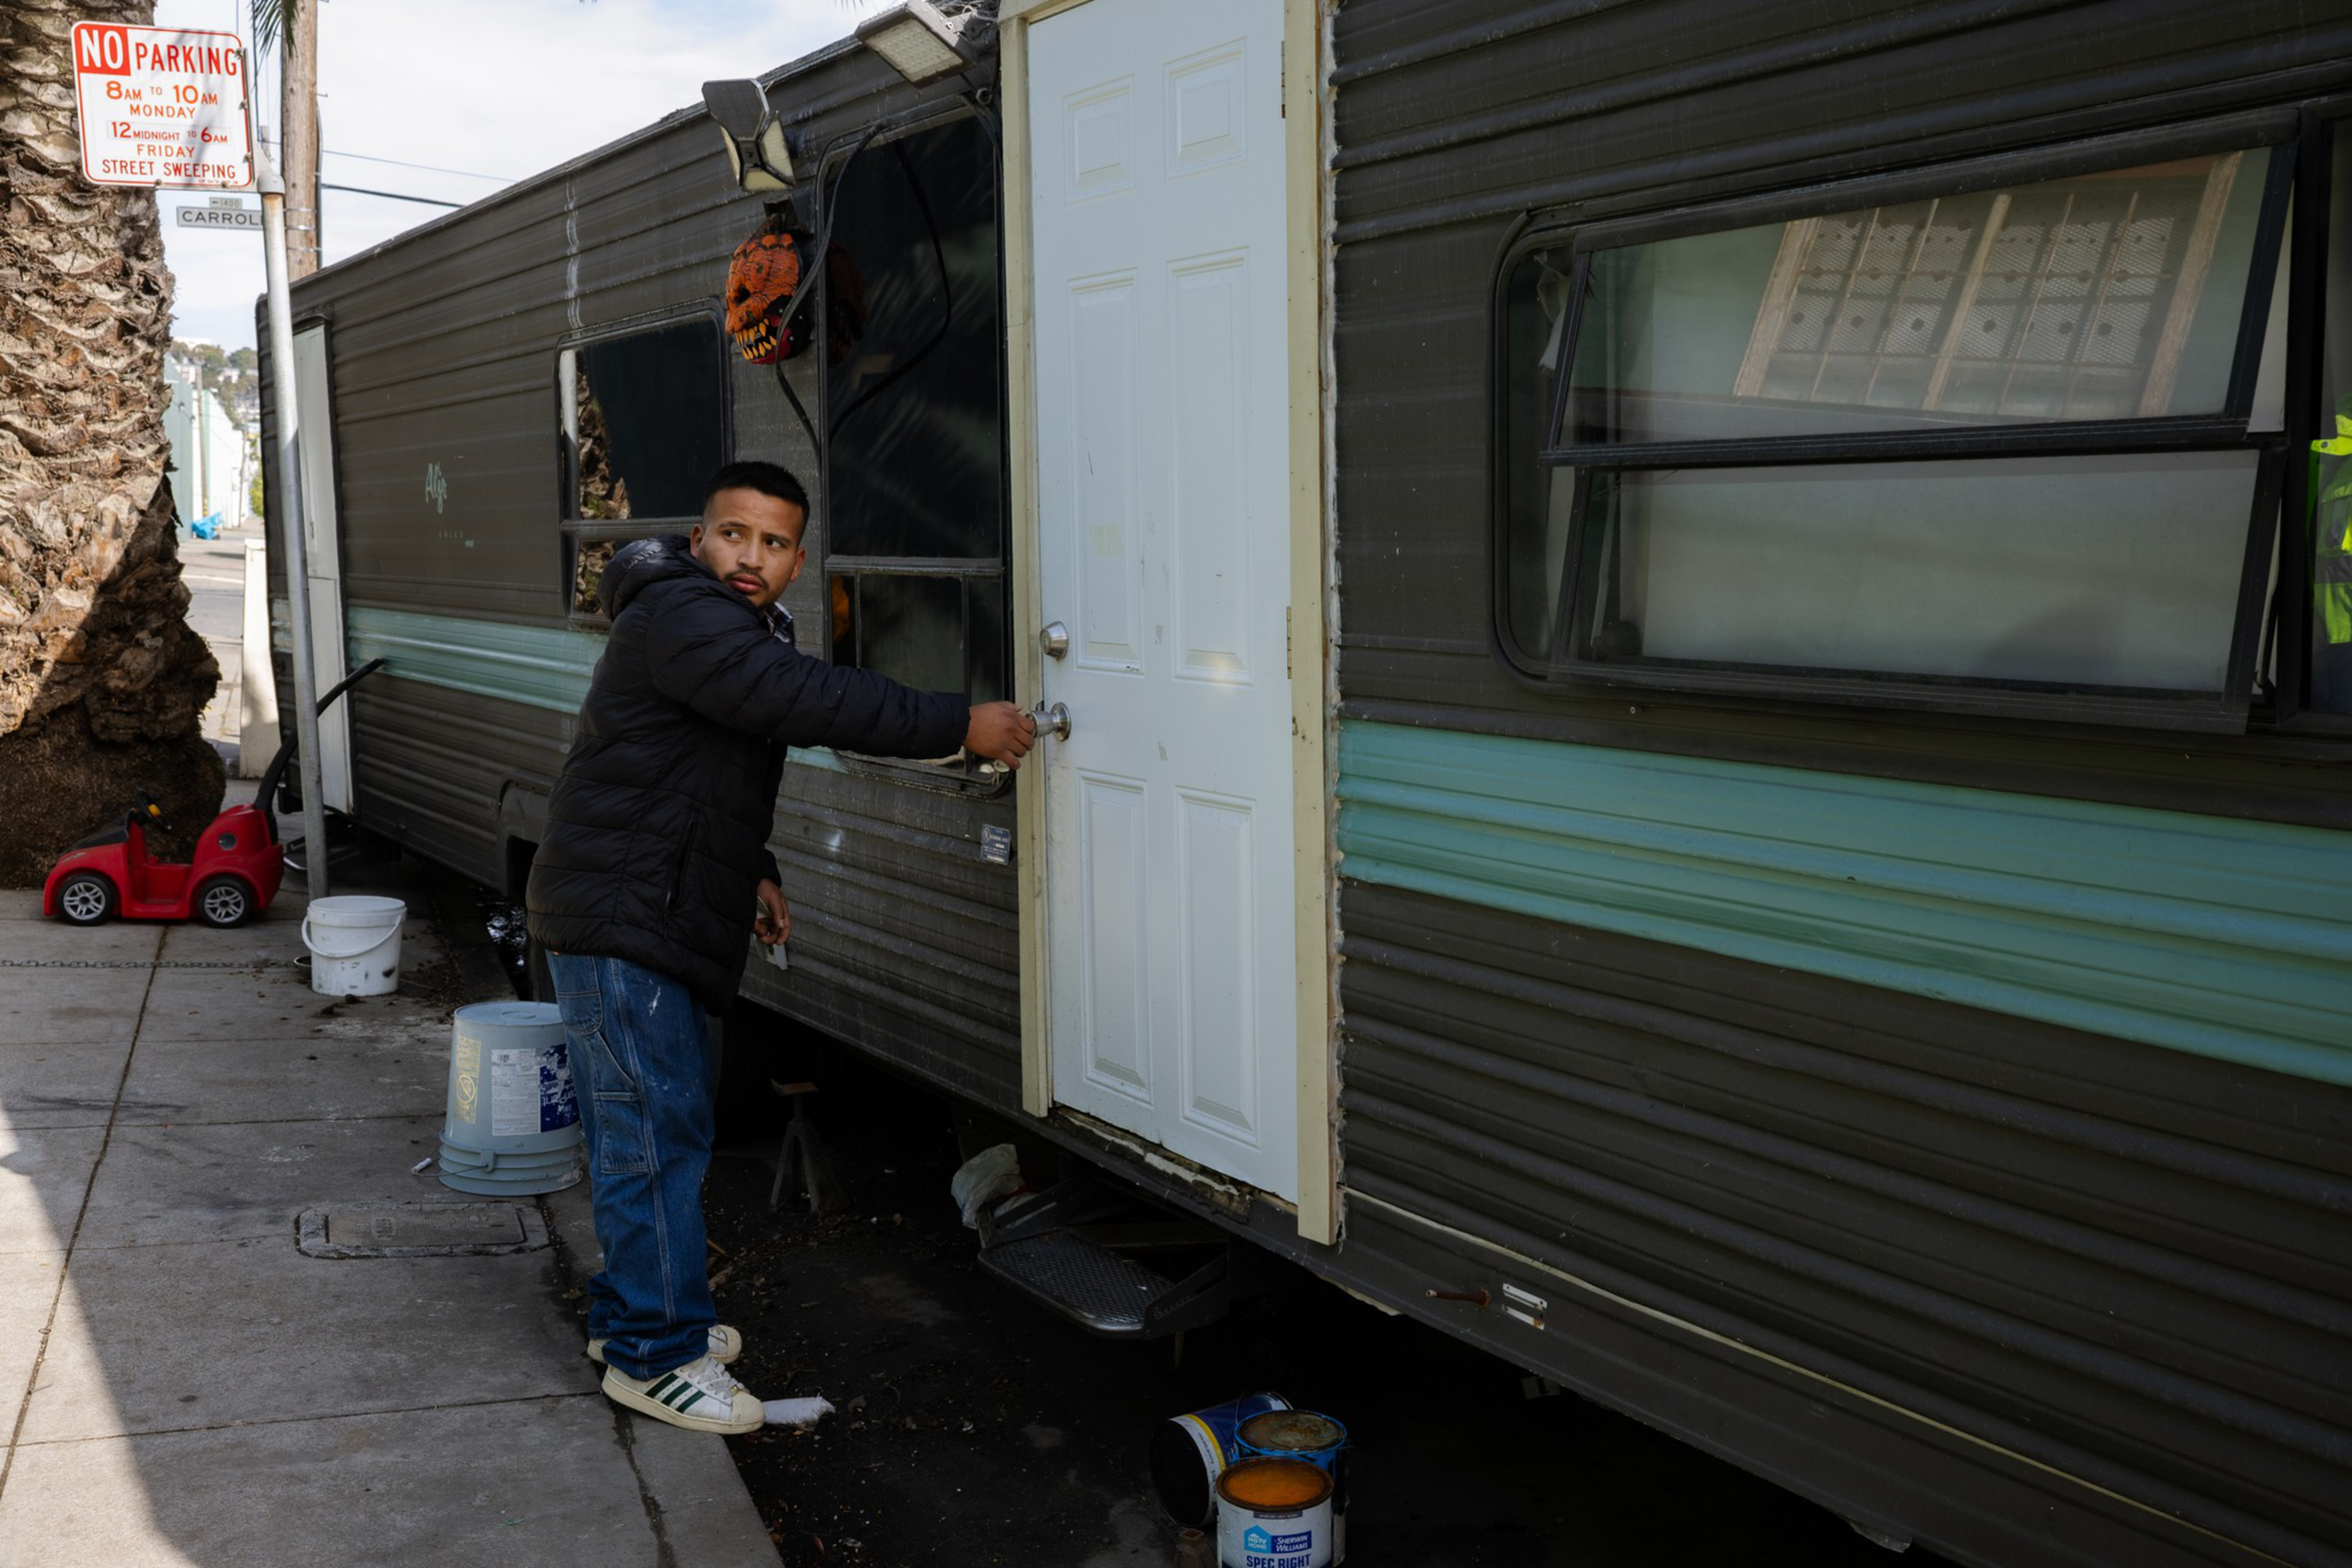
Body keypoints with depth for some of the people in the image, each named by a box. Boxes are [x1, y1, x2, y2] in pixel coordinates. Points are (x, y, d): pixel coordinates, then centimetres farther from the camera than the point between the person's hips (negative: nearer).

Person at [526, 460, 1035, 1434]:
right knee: (659, 1135, -6)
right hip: (618, 922, -10)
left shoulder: (738, 627, 17)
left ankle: (632, 1312, 31)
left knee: (642, 1132, 18)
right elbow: (809, 702, -30)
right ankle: (655, 1355, 3)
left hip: (652, 918, 10)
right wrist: (958, 727, -28)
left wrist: (750, 872, 18)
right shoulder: (679, 616, -17)